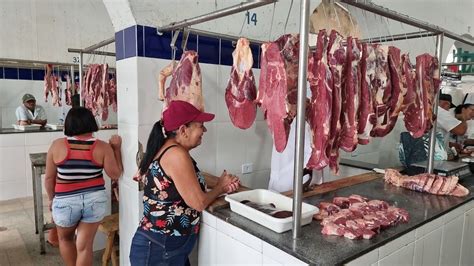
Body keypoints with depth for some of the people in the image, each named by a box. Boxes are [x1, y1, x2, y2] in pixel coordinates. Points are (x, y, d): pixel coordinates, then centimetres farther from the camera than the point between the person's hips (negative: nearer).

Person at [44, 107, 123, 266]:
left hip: (66, 202, 0)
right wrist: (116, 148, 1)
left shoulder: (57, 145, -8)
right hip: (95, 200, 0)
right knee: (84, 246, 10)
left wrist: (52, 199, 15)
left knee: (65, 238, 27)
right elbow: (115, 174, -4)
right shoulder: (102, 147, -9)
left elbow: (49, 178, -1)